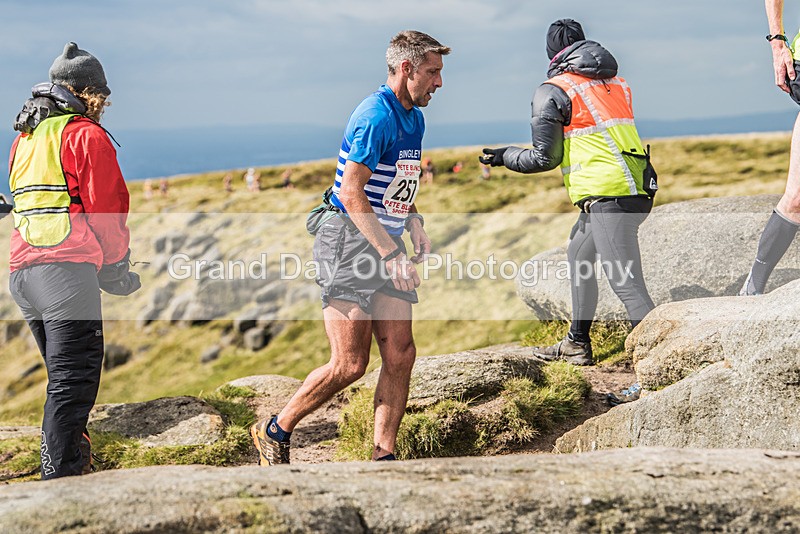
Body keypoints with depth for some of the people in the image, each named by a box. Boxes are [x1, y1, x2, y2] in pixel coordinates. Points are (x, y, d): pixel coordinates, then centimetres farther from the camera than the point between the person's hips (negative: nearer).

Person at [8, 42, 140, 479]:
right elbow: (106, 207, -8)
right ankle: (60, 477, -15)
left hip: (23, 271, 8)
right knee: (74, 380, -9)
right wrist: (117, 267, 6)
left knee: (64, 375, 18)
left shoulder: (24, 138, 22)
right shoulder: (86, 135, -3)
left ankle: (67, 461, 20)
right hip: (68, 269, -8)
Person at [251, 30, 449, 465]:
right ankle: (275, 431, 9)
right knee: (350, 364, -9)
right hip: (349, 245, -9)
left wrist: (414, 223, 10)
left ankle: (383, 457, 6)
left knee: (400, 355, 0)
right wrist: (390, 254, -24)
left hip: (386, 245, 9)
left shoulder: (414, 118, 15)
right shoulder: (375, 116, -16)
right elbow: (351, 192, -21)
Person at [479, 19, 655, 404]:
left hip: (606, 196, -9)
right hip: (637, 191, 9)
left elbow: (544, 158, -2)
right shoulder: (616, 82, 18)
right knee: (578, 255, 26)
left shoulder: (553, 91, -3)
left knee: (628, 286, -12)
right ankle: (577, 344, 35)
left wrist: (504, 156, 15)